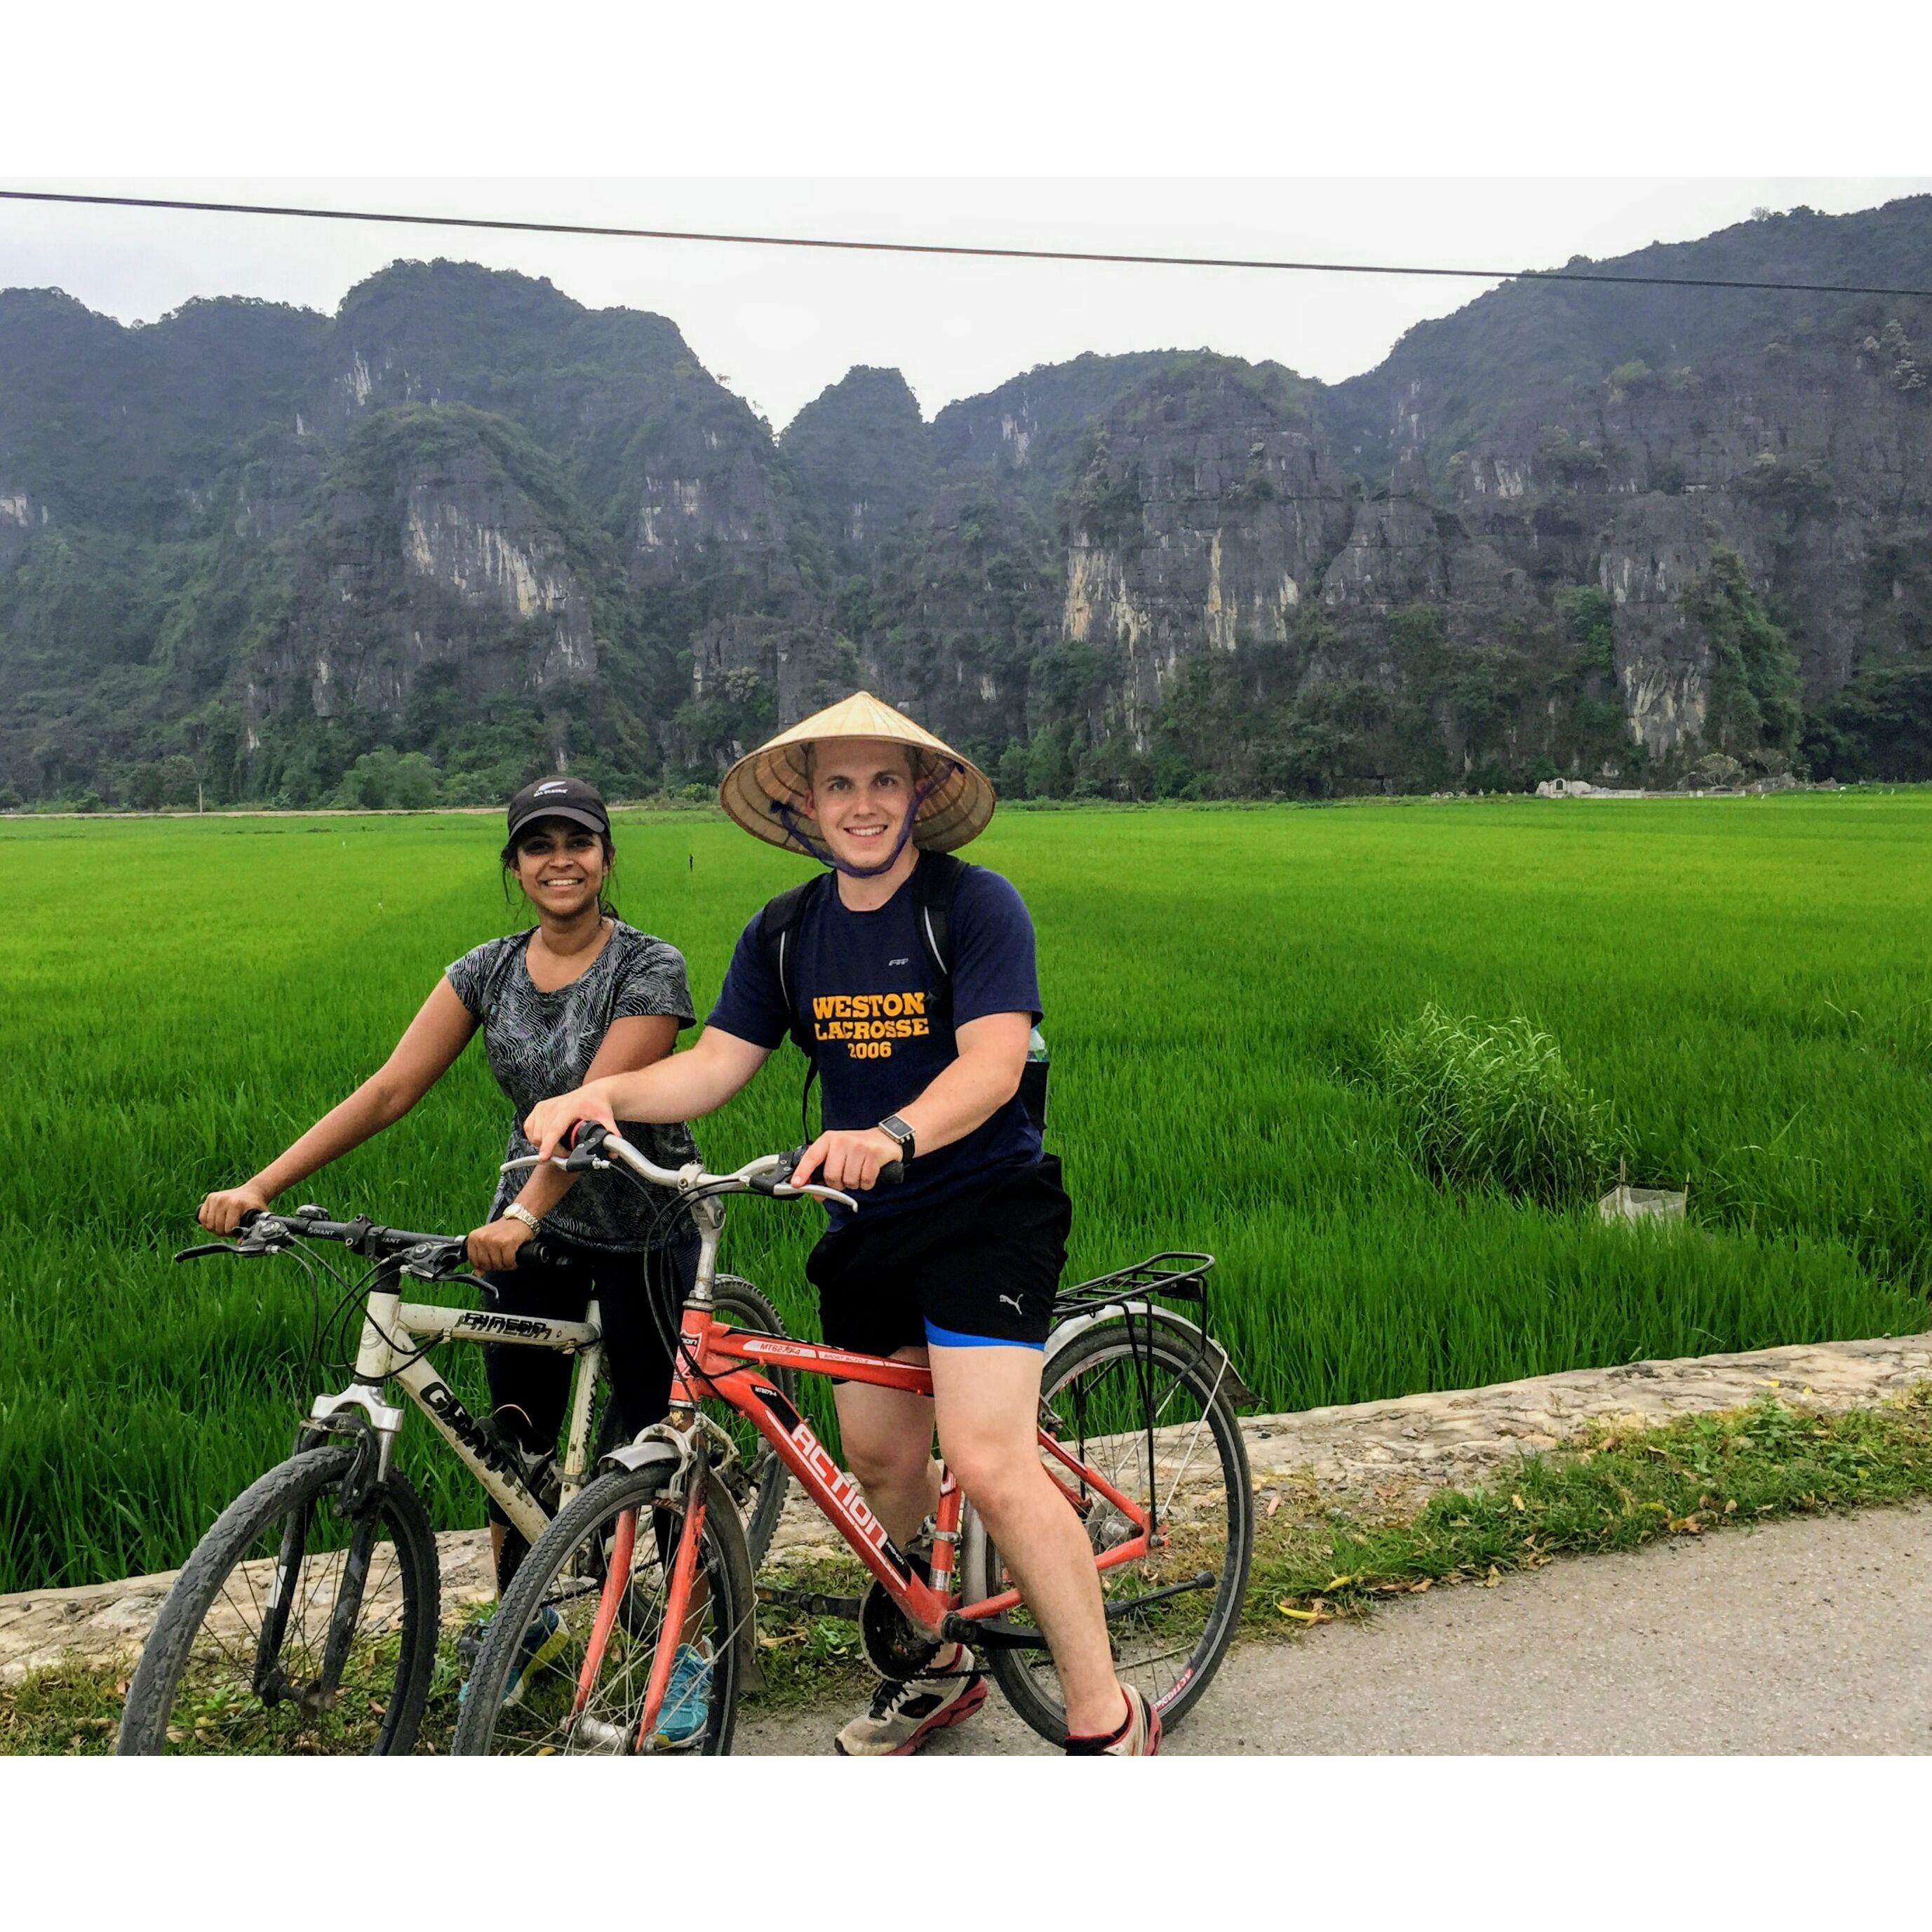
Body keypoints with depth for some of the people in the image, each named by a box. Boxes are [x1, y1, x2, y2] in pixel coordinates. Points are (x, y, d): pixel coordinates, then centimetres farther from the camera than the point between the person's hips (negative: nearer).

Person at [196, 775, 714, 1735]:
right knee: (514, 1447, 10)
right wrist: (261, 1185, -14)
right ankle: (523, 1624, 35)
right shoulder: (488, 970, 0)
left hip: (640, 1232, -4)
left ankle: (686, 1649, 24)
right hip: (528, 1230, 4)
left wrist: (522, 1214, -40)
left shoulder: (650, 968, -15)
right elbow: (389, 1088, -6)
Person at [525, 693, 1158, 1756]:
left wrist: (890, 1135, -40)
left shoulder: (976, 904, -11)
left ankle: (1107, 1718, -1)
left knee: (988, 1462, -16)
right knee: (879, 1458, 11)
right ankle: (937, 1667, 35)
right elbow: (713, 1064, 0)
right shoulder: (785, 935, 5)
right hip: (867, 1224, 6)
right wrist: (604, 1089, -19)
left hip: (986, 1204, -6)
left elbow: (992, 1061, -23)